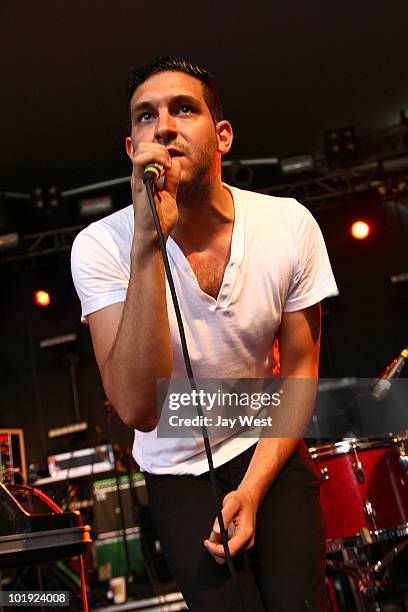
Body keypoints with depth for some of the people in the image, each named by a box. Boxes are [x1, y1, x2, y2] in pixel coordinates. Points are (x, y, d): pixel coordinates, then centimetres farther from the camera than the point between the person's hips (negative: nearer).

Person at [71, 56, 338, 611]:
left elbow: (300, 368, -3)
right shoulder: (101, 246, -22)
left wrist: (253, 490, -13)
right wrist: (149, 237, -39)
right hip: (178, 469, -1)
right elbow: (140, 410, -34)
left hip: (268, 446, 2)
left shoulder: (289, 225, -14)